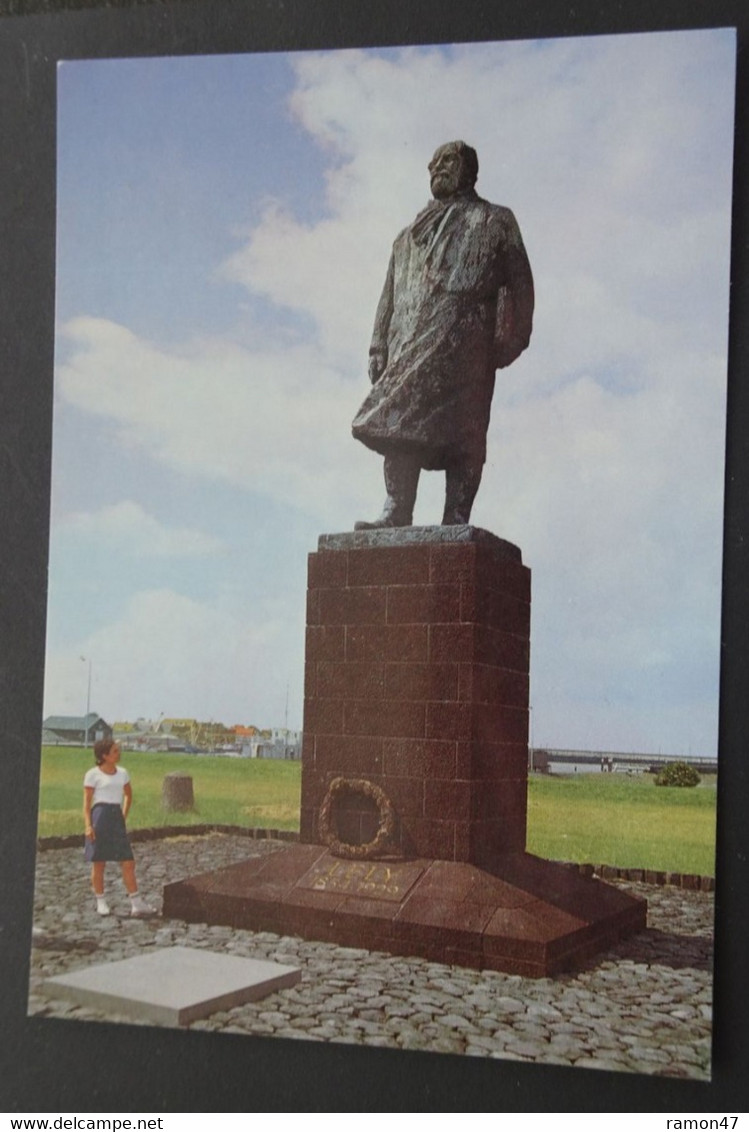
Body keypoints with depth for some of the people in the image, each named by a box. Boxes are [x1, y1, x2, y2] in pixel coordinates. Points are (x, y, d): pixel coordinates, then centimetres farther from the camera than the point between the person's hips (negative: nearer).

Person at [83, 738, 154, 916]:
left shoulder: (122, 773, 12)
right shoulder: (93, 774, -3)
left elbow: (128, 795, 27)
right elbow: (87, 802, -6)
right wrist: (88, 825, -15)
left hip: (117, 818, 5)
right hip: (100, 816, -5)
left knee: (128, 863, 0)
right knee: (99, 863, 2)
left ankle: (136, 904, 2)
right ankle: (101, 902, 15)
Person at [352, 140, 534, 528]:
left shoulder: (495, 223, 18)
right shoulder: (410, 235, 31)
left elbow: (519, 285, 7)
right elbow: (389, 298, 25)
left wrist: (508, 339, -6)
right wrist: (379, 349, 13)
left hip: (462, 336, -5)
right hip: (410, 342, 5)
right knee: (398, 421, -12)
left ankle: (456, 519, -23)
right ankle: (396, 511, -18)